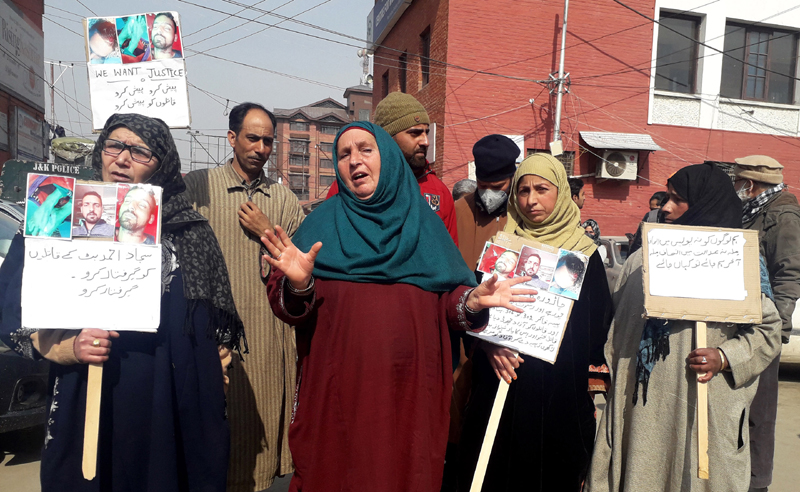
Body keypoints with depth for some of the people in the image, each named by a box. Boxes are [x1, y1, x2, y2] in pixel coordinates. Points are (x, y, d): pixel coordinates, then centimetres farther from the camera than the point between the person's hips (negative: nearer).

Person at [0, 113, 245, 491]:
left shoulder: (189, 232, 2)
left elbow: (215, 327, 5)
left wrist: (213, 386, 1)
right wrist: (69, 347, -15)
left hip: (174, 407, 0)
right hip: (83, 406, 1)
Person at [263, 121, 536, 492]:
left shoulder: (422, 222, 10)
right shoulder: (323, 222, 5)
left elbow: (448, 300, 7)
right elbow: (284, 306, -2)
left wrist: (471, 301, -13)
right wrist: (298, 284, -23)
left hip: (411, 392, 1)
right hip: (336, 393, -1)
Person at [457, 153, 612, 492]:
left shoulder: (584, 254, 3)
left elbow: (600, 326, 7)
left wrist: (595, 386, 3)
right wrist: (490, 344, -17)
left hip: (562, 397, 0)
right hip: (500, 389, 0)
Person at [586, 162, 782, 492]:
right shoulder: (643, 259, 9)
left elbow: (768, 329, -1)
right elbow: (620, 323, 13)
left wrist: (725, 357, -15)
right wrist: (608, 370, 11)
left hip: (703, 407, -3)